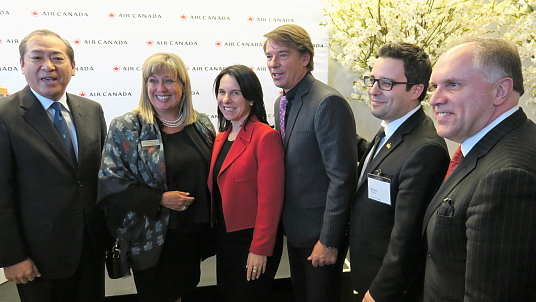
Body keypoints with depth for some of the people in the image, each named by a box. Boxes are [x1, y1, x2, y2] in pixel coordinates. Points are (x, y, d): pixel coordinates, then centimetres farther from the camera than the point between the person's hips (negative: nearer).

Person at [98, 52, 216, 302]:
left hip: (194, 234, 4)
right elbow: (110, 183, -12)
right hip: (151, 239, -3)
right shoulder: (125, 128, -9)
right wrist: (160, 199, -20)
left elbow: (212, 173, 11)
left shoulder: (202, 125, 2)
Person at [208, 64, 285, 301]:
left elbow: (270, 199, -19)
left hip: (252, 241, -7)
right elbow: (216, 191, 12)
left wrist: (260, 249, -18)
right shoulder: (221, 138, 8)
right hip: (224, 238, 7)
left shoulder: (265, 136, -16)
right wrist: (216, 237, 8)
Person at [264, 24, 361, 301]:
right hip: (294, 228, 8)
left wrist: (329, 240, -20)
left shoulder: (329, 103, -22)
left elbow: (342, 177, -23)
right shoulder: (282, 102, 7)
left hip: (320, 232, -8)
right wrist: (284, 222, 10)